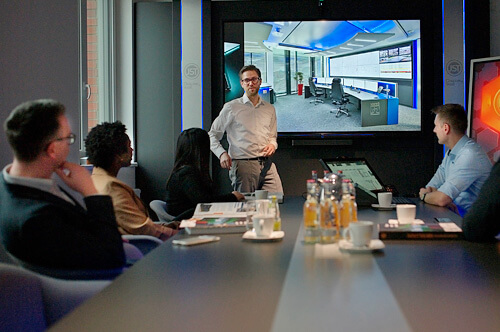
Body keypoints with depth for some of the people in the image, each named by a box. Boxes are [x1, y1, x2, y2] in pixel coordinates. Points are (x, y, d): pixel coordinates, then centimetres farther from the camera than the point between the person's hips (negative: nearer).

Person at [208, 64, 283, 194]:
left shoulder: (269, 109, 17)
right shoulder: (231, 108, 4)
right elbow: (212, 134, 8)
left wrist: (272, 144, 3)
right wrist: (222, 153, -8)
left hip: (267, 165, 4)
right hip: (242, 165, -4)